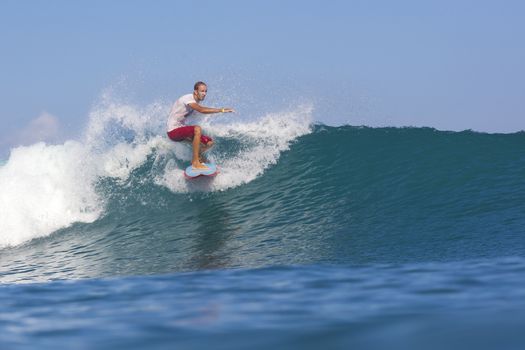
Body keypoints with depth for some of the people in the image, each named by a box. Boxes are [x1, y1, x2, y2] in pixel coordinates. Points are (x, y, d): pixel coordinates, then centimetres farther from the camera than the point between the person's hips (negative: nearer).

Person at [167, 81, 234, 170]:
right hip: (173, 131, -9)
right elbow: (202, 110, -36)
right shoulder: (188, 98, -21)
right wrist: (221, 110, -38)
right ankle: (196, 163, -33)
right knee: (197, 129, -34)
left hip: (182, 130, 9)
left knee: (209, 142, -2)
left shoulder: (196, 102, 8)